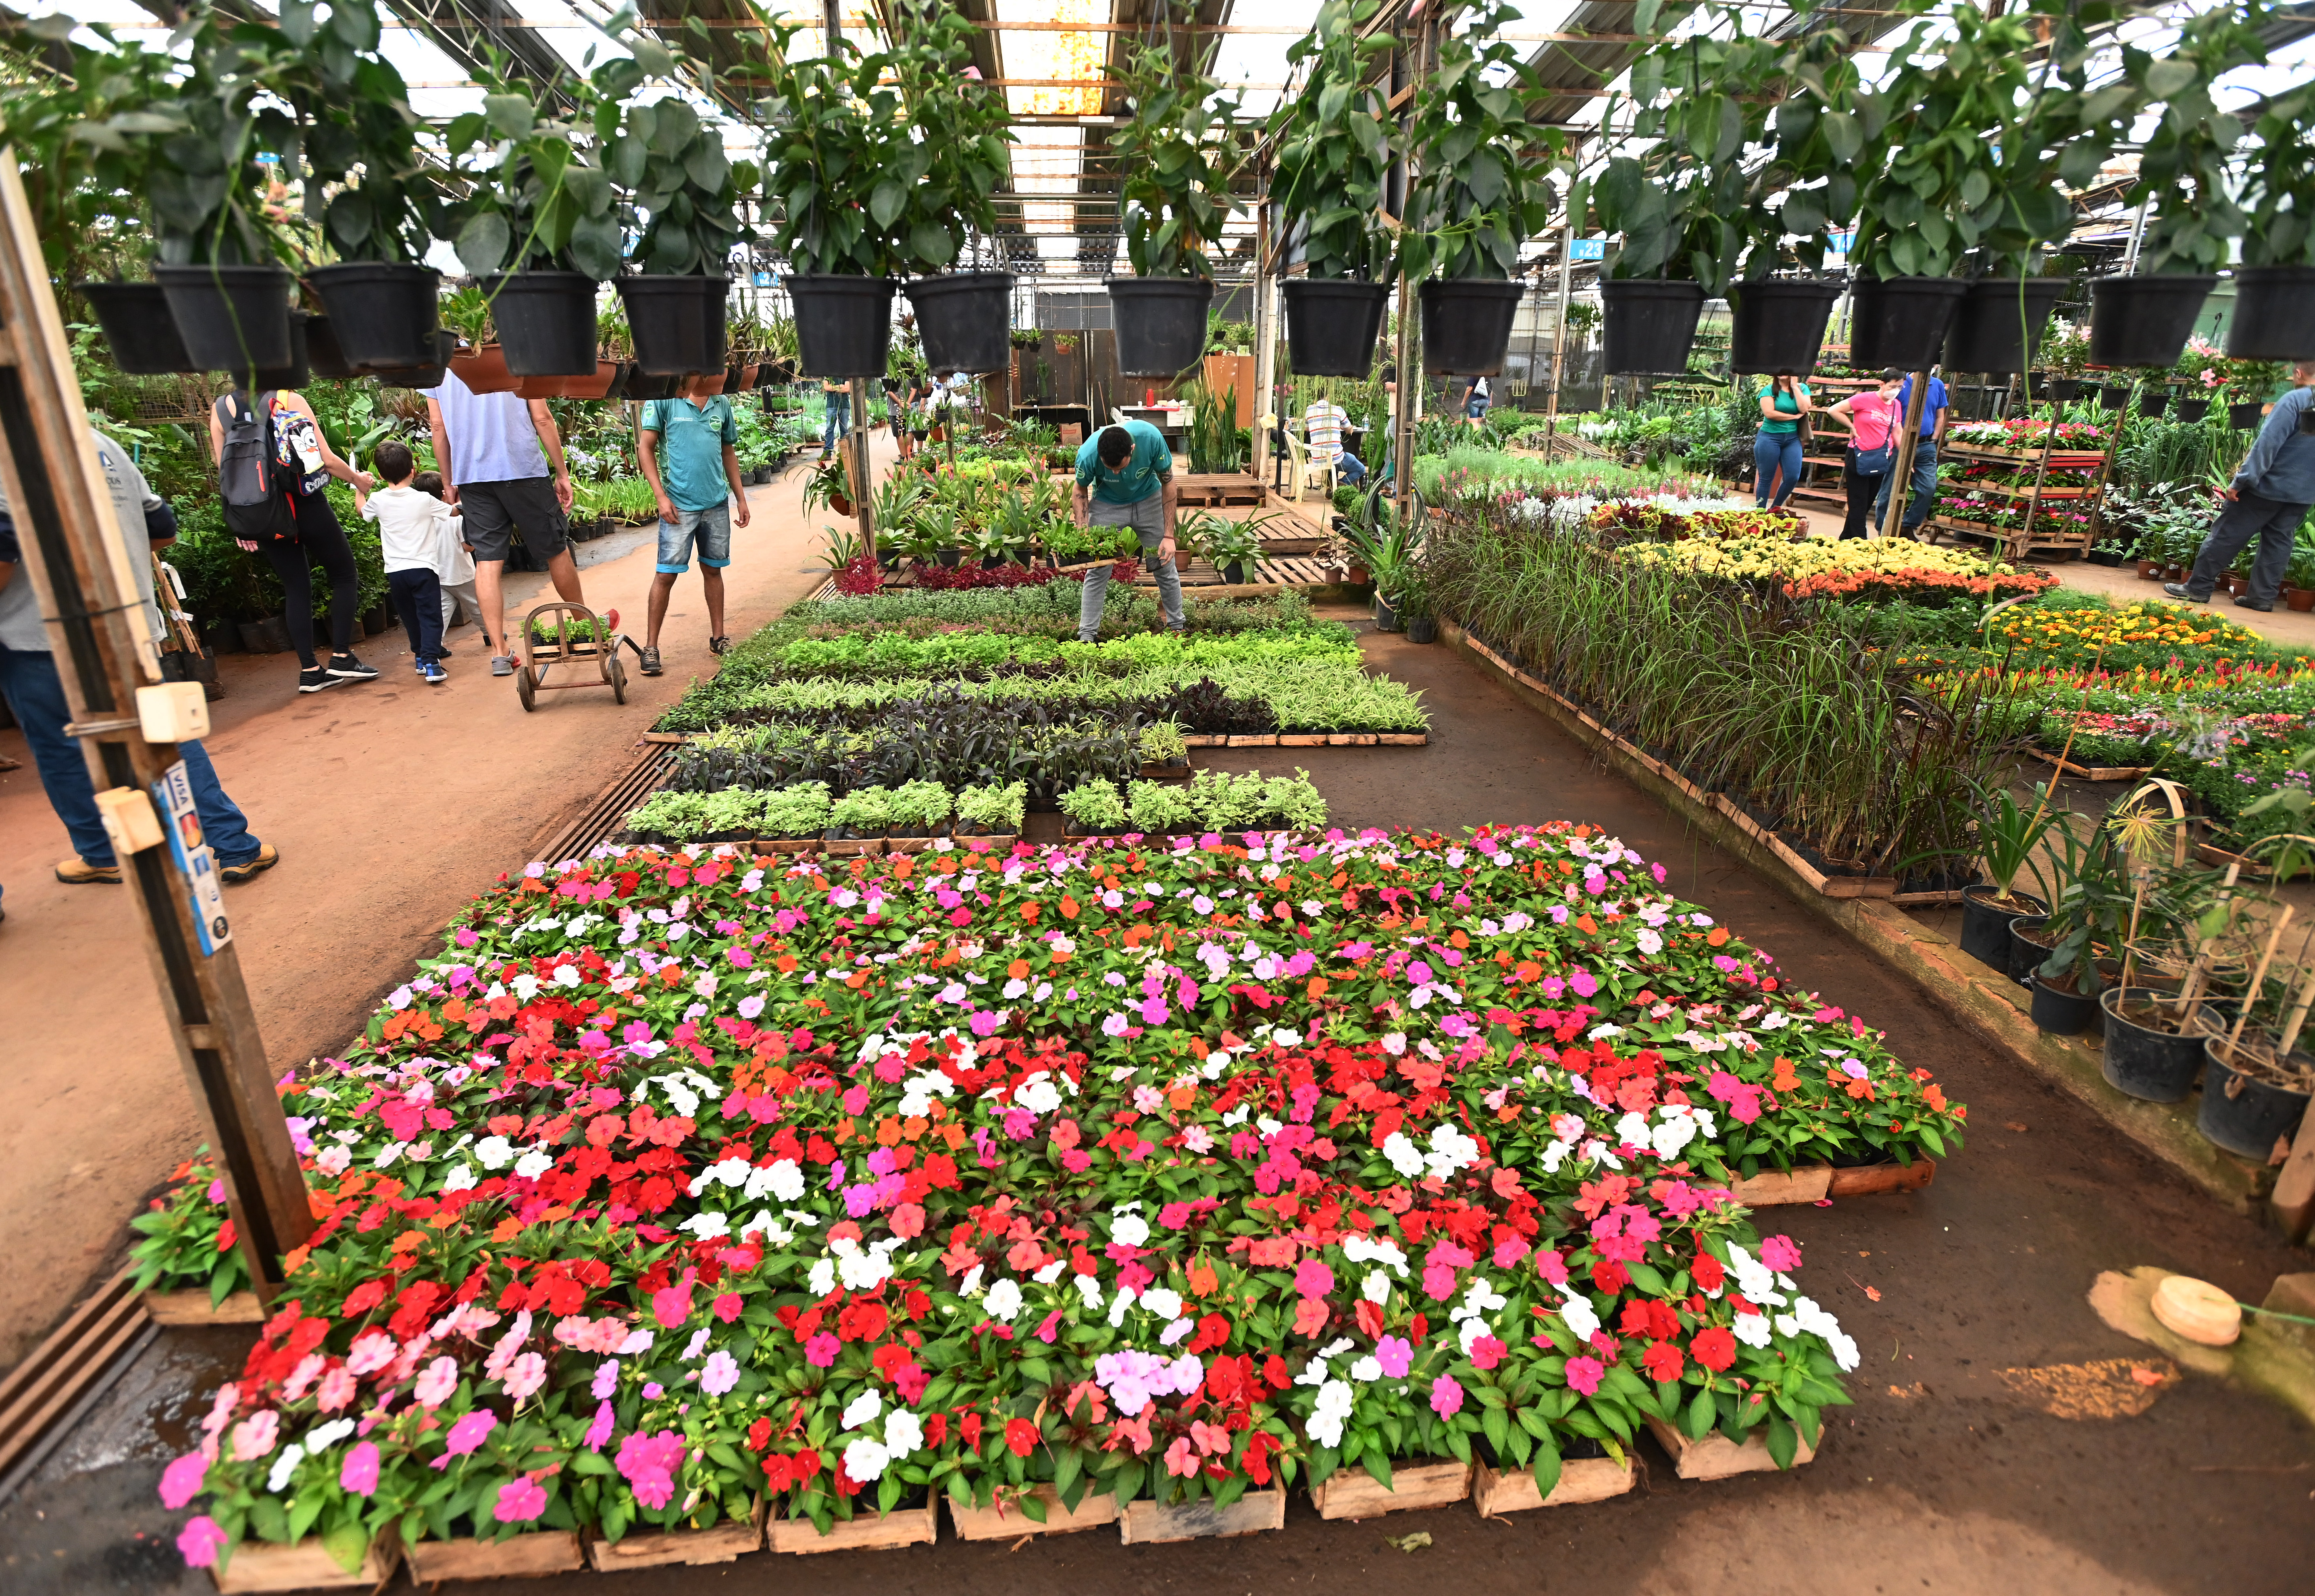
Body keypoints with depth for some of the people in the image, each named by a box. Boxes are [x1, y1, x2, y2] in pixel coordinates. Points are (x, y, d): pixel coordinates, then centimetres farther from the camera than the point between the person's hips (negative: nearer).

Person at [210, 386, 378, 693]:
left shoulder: (220, 409, 4)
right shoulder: (291, 400, -7)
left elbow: (226, 473, 5)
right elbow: (328, 460, -8)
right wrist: (358, 480, 11)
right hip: (307, 506, -4)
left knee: (296, 589, 11)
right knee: (345, 576, 11)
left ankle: (309, 670, 10)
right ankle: (341, 656, 2)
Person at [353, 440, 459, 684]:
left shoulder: (378, 500, 2)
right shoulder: (424, 500, -9)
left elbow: (363, 511, 25)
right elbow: (454, 513, 7)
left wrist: (359, 490, 42)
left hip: (395, 571, 4)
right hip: (423, 568, -4)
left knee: (410, 618, 17)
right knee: (430, 617, -4)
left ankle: (421, 658, 28)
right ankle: (431, 664, -17)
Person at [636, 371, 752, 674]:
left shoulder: (721, 404, 9)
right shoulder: (664, 400, -5)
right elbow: (645, 448, -5)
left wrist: (741, 497, 14)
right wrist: (662, 497, -12)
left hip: (717, 503, 5)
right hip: (680, 505, -4)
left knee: (713, 569, 13)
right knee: (666, 574, -4)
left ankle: (718, 637, 23)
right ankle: (651, 646, 4)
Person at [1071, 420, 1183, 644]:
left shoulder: (1151, 438, -33)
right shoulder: (1088, 454, -32)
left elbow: (1168, 485, -16)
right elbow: (1080, 492, -9)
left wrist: (1168, 535, -17)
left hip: (1148, 501, 1)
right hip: (1107, 505, -1)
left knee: (1165, 567, 3)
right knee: (1097, 571, -5)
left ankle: (1177, 627, 19)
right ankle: (1087, 636, 2)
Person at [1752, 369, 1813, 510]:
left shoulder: (1802, 388, 7)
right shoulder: (1769, 390, -1)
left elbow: (1804, 409, -9)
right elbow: (1769, 413, -14)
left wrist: (1795, 386, -8)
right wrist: (1795, 417, -9)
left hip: (1792, 439, 3)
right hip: (1769, 437, -3)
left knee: (1793, 478, -4)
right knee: (1766, 479, 1)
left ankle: (1775, 508, 16)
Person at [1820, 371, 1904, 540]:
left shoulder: (1896, 406, 10)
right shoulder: (1865, 399, -9)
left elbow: (1897, 433, 16)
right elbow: (1833, 410, -9)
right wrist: (1852, 427, -6)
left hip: (1882, 460, 6)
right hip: (1859, 457, -6)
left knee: (1867, 503, 11)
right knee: (1858, 505, -5)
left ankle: (1845, 541, 21)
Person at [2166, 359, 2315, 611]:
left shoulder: (2294, 400, -13)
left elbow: (2267, 444, -19)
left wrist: (2240, 482, -19)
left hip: (2270, 486, -7)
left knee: (2227, 534, 0)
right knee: (2278, 542, 11)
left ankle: (2198, 588, 2)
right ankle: (2263, 597, 12)